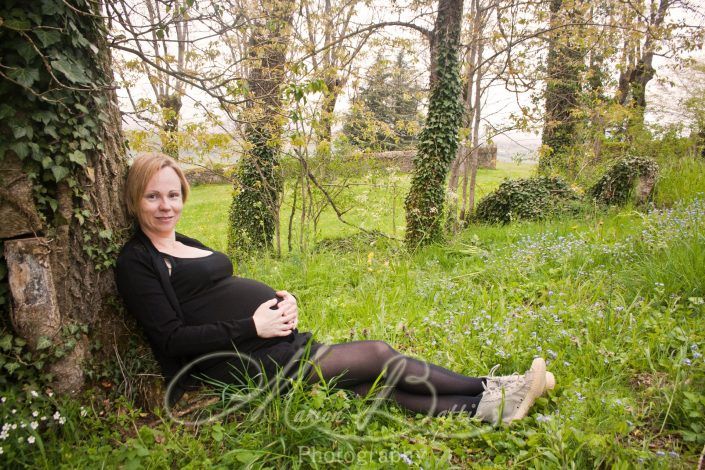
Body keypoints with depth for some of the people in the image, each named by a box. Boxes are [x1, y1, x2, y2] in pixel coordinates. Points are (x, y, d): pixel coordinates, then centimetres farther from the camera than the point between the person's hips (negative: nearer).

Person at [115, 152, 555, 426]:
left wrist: (282, 299, 0)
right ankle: (486, 391, 3)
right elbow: (173, 340, -13)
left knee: (379, 383, -5)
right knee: (379, 355, -11)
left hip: (279, 341, 8)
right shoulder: (137, 261, -5)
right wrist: (253, 326, -17)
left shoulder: (185, 244, 18)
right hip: (246, 361, -8)